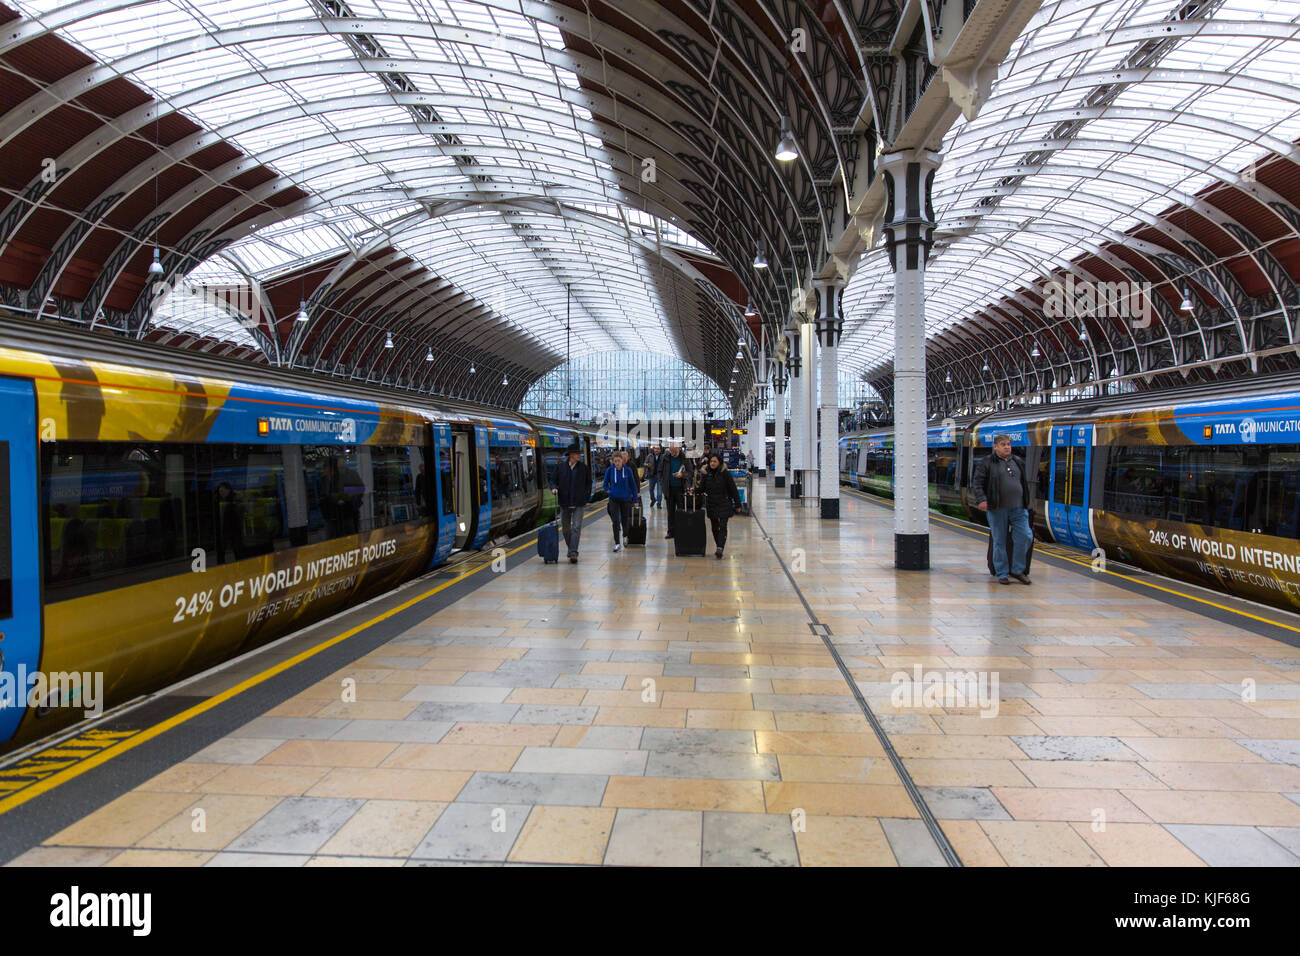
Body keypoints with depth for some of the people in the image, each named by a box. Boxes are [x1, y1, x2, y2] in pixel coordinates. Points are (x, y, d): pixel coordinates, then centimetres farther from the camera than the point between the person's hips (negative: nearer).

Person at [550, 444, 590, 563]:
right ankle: (571, 549, 31)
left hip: (578, 503, -1)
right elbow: (553, 480, 8)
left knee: (576, 527, -11)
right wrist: (554, 488, -12)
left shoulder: (584, 467, 2)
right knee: (565, 528, 11)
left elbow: (589, 482, 13)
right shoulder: (560, 467, 1)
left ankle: (573, 553, -14)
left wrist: (586, 495, 3)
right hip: (564, 503, 2)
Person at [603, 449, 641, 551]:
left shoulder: (628, 470, -7)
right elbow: (605, 483, 7)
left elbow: (633, 484, 0)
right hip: (614, 499, 0)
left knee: (625, 520, 11)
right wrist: (608, 490, -12)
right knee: (615, 521, -9)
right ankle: (617, 543, -2)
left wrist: (636, 499, 0)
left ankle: (624, 537, 36)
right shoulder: (610, 470, -5)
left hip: (626, 498, 0)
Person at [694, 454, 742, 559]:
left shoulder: (725, 473, -7)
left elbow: (733, 489, -4)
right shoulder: (705, 472, 3)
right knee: (714, 527, 10)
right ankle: (719, 548, 21)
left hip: (724, 504, -4)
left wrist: (737, 505, -4)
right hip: (711, 505, 4)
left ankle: (720, 549, -21)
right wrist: (695, 489, -17)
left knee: (722, 527, -12)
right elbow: (702, 489, 6)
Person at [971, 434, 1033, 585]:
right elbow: (976, 483, -5)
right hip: (997, 509, -4)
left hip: (1018, 508, 4)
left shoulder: (1018, 462, 15)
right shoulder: (986, 463, -1)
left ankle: (1017, 570, 13)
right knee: (999, 541, 2)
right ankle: (1002, 574, 12)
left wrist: (1026, 502, 20)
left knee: (1025, 536, -3)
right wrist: (981, 499, -19)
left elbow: (1025, 482, 23)